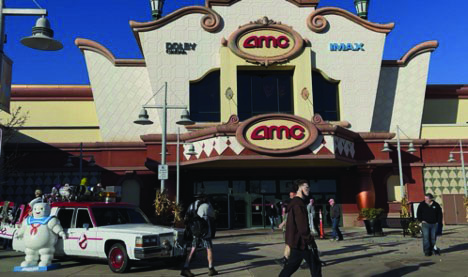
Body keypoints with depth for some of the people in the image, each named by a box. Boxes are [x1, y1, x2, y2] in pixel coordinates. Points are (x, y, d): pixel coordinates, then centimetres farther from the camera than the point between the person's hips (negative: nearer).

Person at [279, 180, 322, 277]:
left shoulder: (294, 203, 15)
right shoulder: (298, 204, -19)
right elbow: (303, 226, -23)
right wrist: (310, 241, -17)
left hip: (296, 240, 10)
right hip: (301, 241, -10)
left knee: (292, 264, 15)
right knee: (315, 265, 0)